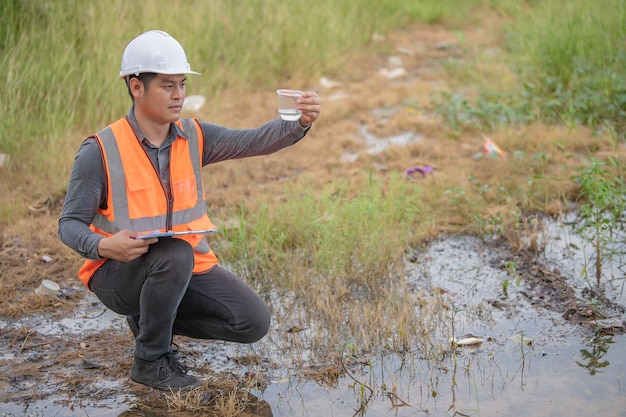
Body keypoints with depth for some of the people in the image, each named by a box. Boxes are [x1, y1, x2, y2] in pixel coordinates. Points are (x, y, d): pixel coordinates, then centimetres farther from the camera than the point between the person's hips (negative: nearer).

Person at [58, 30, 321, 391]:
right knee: (175, 255, -37)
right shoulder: (100, 152, -14)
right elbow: (70, 225, -12)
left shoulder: (193, 137, -2)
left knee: (254, 321, -9)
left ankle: (152, 316, 12)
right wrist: (104, 246, -34)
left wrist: (301, 121, -34)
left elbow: (255, 141, -15)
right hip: (118, 273, -5)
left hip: (188, 268, 5)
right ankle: (150, 361, -13)